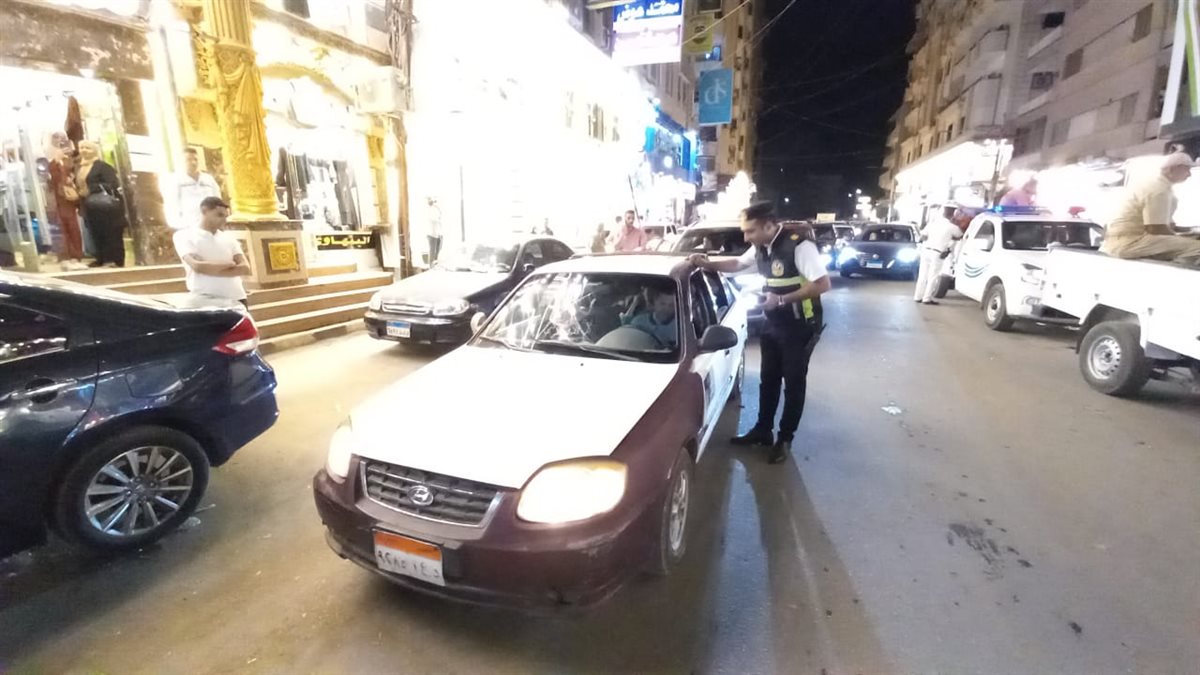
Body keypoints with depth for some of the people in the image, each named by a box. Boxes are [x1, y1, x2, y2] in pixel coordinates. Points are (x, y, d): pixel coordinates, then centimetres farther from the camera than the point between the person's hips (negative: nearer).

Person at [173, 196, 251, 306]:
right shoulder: (184, 236, 4)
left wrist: (209, 269, -8)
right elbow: (197, 266, -14)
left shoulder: (228, 237, 15)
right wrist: (230, 264, -3)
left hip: (235, 298, 4)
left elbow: (245, 268, 1)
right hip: (205, 300, -4)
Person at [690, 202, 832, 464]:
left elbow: (823, 284, -25)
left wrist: (782, 299, -26)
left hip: (799, 327, -7)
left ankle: (785, 438, 21)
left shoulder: (798, 246, -23)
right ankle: (763, 431, 30)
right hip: (773, 324, 7)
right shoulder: (761, 247, 1)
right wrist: (708, 264, 4)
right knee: (769, 379, 15)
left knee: (793, 382, 6)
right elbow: (738, 263, 19)